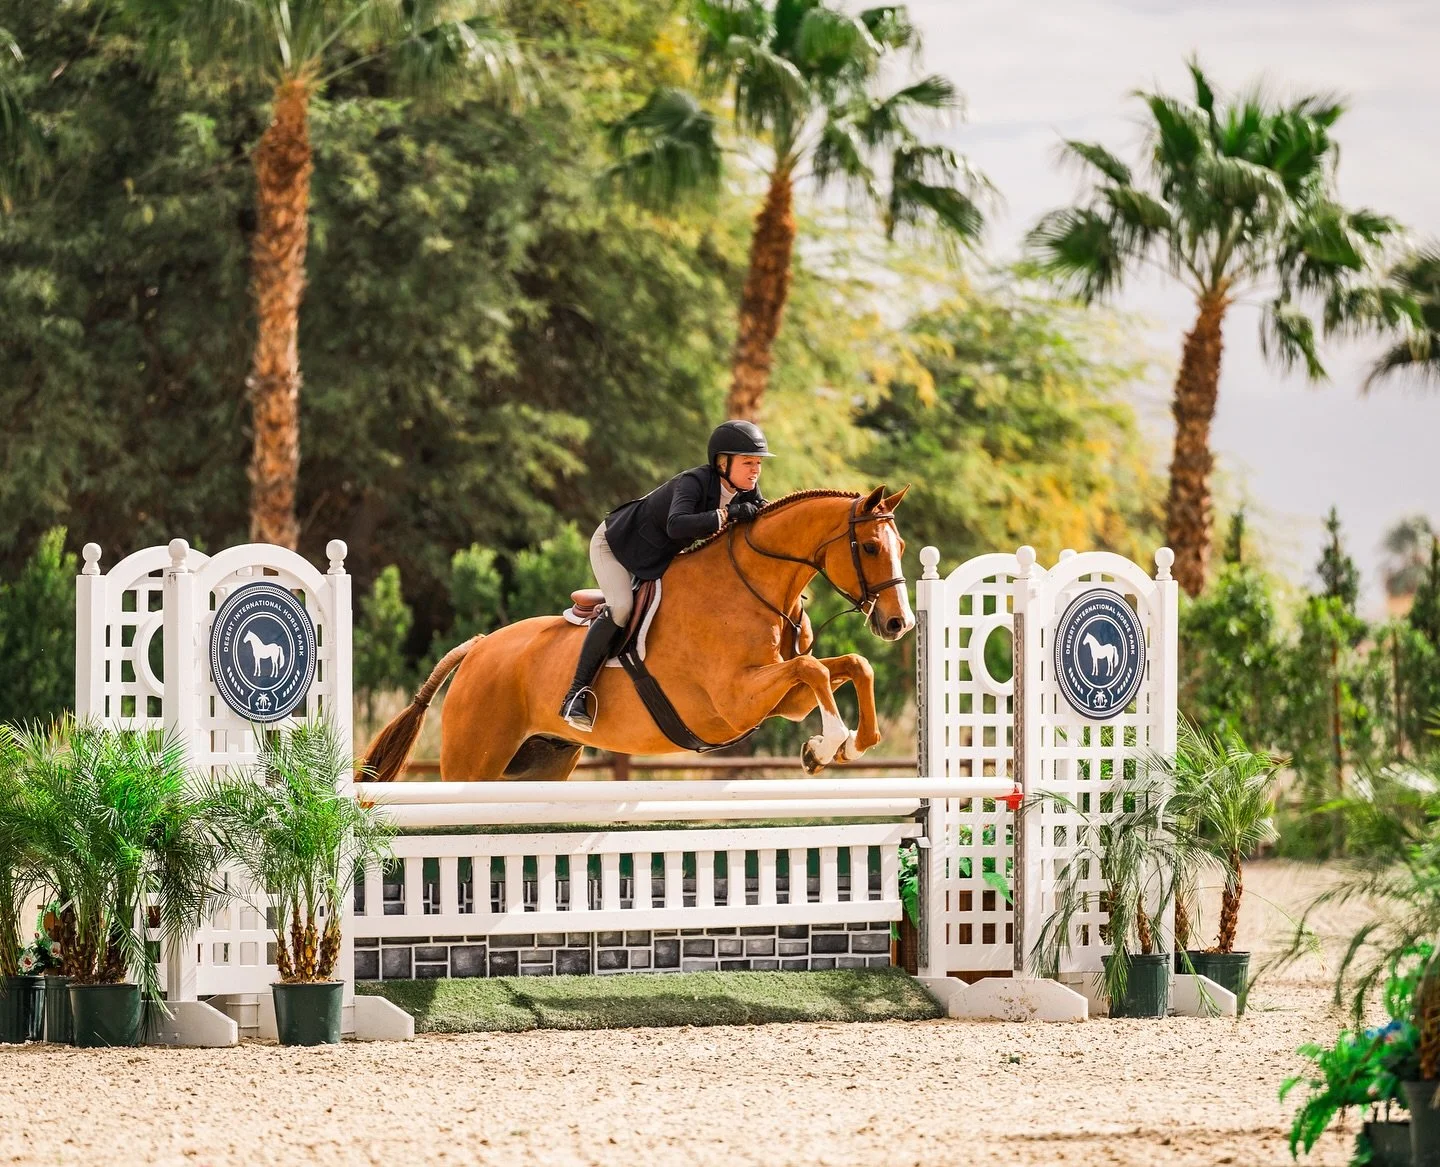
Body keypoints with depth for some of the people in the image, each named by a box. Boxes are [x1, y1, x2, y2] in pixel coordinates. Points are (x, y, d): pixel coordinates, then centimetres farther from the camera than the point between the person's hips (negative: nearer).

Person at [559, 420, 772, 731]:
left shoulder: (747, 494, -13)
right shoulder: (693, 482, -36)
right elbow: (677, 525, -53)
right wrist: (728, 514, -55)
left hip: (662, 559, 9)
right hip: (615, 544, -9)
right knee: (621, 608, -26)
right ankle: (576, 695, -24)